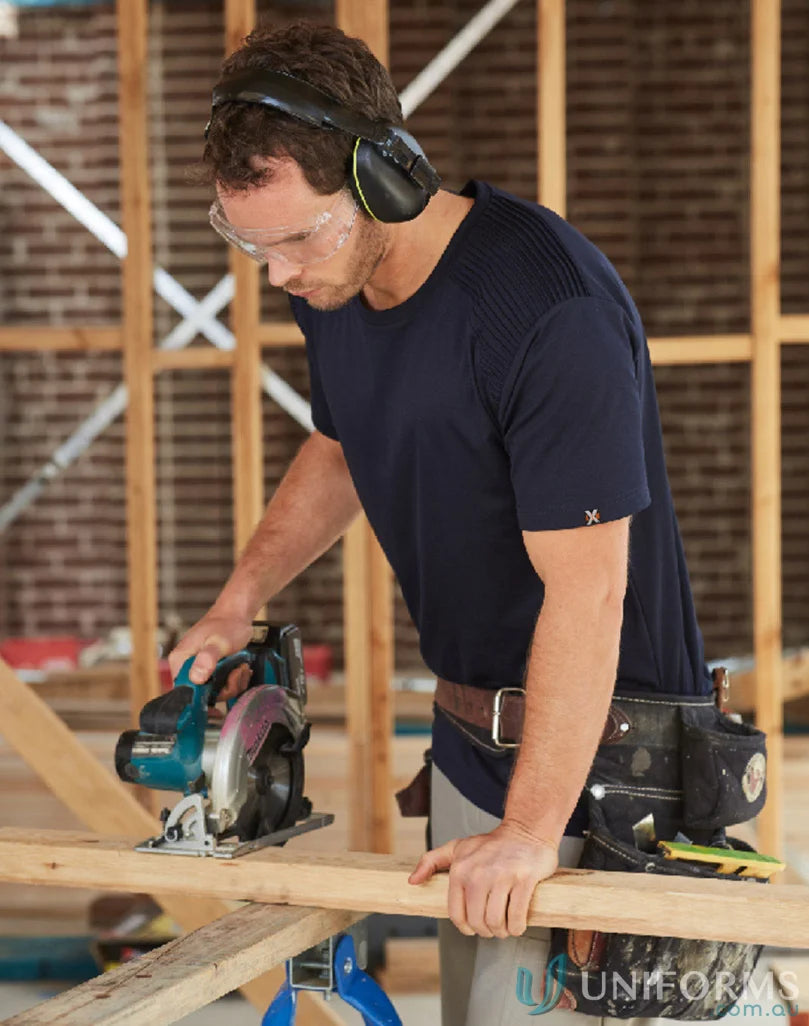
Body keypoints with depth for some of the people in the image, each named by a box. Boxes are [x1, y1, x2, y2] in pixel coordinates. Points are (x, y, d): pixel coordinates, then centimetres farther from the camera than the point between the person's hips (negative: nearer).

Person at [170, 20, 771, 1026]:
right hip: (470, 729, 8)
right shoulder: (331, 284, -1)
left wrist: (532, 830, -25)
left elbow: (584, 589, -27)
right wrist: (238, 601, 7)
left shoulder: (551, 310, -27)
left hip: (597, 749, -8)